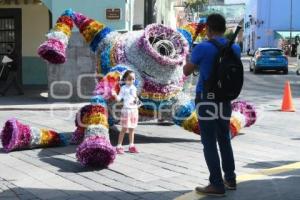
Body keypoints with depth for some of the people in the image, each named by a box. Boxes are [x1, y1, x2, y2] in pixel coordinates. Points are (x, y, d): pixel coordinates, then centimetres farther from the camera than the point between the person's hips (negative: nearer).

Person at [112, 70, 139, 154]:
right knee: (124, 129, -5)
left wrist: (136, 99, 6)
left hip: (134, 110, 5)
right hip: (126, 110, -5)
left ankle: (131, 145, 18)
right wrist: (115, 95, -29)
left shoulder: (134, 88, 10)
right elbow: (119, 98, -12)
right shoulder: (123, 88, -6)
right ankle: (119, 146, 1)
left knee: (132, 129, 10)